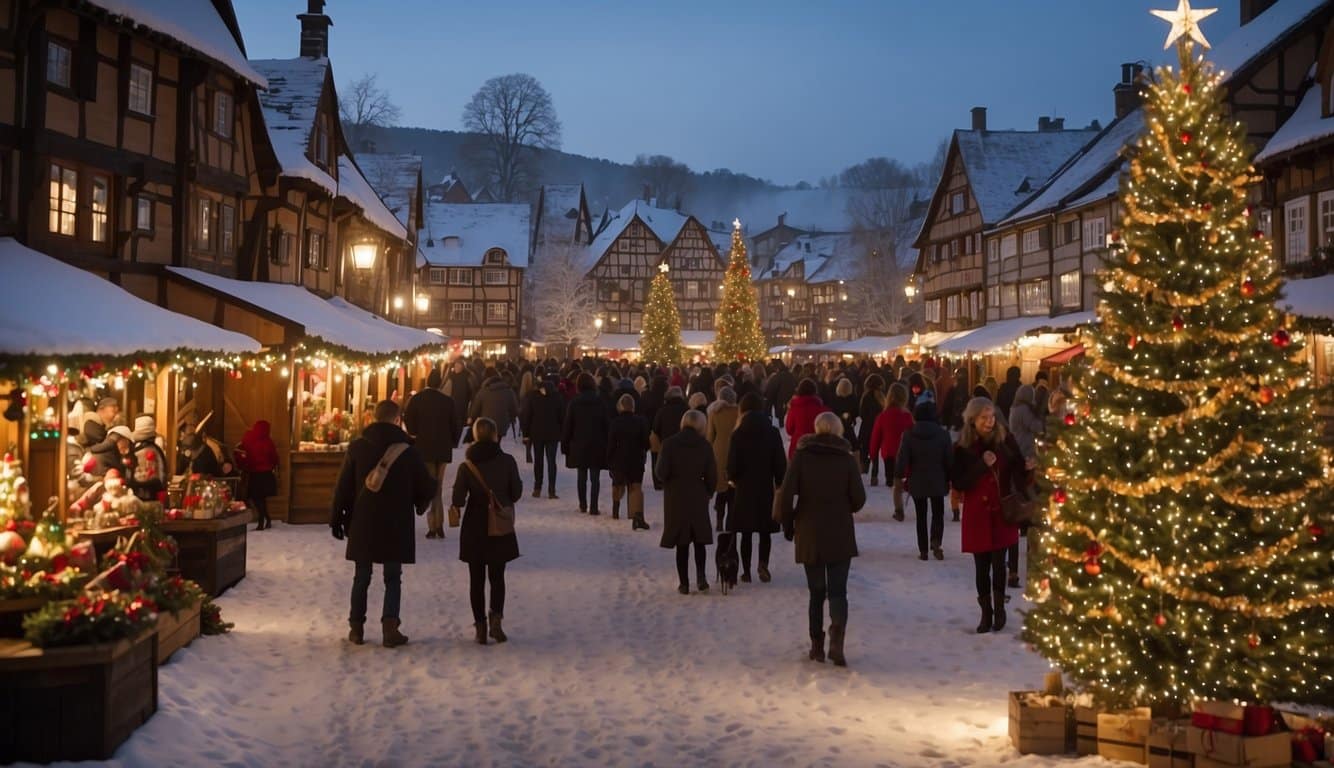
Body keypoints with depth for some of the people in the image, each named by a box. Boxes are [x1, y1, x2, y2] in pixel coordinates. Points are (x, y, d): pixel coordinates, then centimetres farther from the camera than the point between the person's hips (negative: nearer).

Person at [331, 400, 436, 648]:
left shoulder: (357, 446, -1)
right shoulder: (407, 450, -4)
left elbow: (343, 486, 0)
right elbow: (426, 487, 1)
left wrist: (337, 517, 8)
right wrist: (420, 504, 22)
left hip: (362, 524, 2)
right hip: (396, 525, -2)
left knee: (361, 577, 12)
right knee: (393, 578, 6)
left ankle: (356, 627, 15)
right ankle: (390, 627, -4)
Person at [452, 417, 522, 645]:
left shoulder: (467, 466, -9)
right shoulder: (507, 461, -10)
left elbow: (458, 501, -11)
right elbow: (516, 493, -5)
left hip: (474, 529, 0)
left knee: (476, 579, 11)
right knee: (497, 576, 13)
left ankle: (480, 626, 9)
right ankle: (496, 615, -10)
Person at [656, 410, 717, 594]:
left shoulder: (670, 443, -8)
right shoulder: (704, 445, -4)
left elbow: (662, 472, -10)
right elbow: (712, 476, -3)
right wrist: (707, 492, 15)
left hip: (675, 498, -1)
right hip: (698, 498, 1)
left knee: (682, 543, 6)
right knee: (699, 540, 13)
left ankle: (684, 583, 6)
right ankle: (700, 576, -3)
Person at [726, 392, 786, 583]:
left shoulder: (738, 434, -9)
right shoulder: (772, 432, -4)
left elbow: (732, 464, -8)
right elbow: (780, 462, -3)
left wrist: (732, 478, 12)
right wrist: (780, 484, 8)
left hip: (744, 488, -1)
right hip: (766, 488, 1)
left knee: (746, 533, 8)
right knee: (765, 531, 10)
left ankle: (746, 571, 11)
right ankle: (763, 563, -10)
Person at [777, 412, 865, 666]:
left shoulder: (802, 456, -3)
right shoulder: (847, 458, -3)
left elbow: (786, 494, -9)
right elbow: (859, 499, -3)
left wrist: (788, 525, 4)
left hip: (809, 536, 1)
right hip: (841, 537, -1)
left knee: (816, 592, 14)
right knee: (837, 591, 2)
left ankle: (817, 645, 14)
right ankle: (836, 639, -20)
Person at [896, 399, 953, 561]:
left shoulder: (909, 435, -10)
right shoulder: (942, 434, -6)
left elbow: (902, 459, -11)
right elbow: (949, 458, -3)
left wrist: (899, 475, 5)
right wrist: (949, 479, 9)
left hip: (917, 482, 0)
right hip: (937, 482, 0)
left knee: (921, 515, 11)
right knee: (938, 513, 13)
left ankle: (923, 550, 9)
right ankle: (936, 541, -12)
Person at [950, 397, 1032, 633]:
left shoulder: (1005, 440, -3)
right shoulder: (963, 447, -5)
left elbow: (1018, 470, 3)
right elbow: (958, 482, -8)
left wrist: (1028, 467, -20)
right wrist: (982, 465, -18)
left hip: (1002, 510, 0)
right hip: (977, 513, 0)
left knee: (998, 562, -2)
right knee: (982, 565, 6)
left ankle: (999, 609, 18)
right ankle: (986, 612, 20)